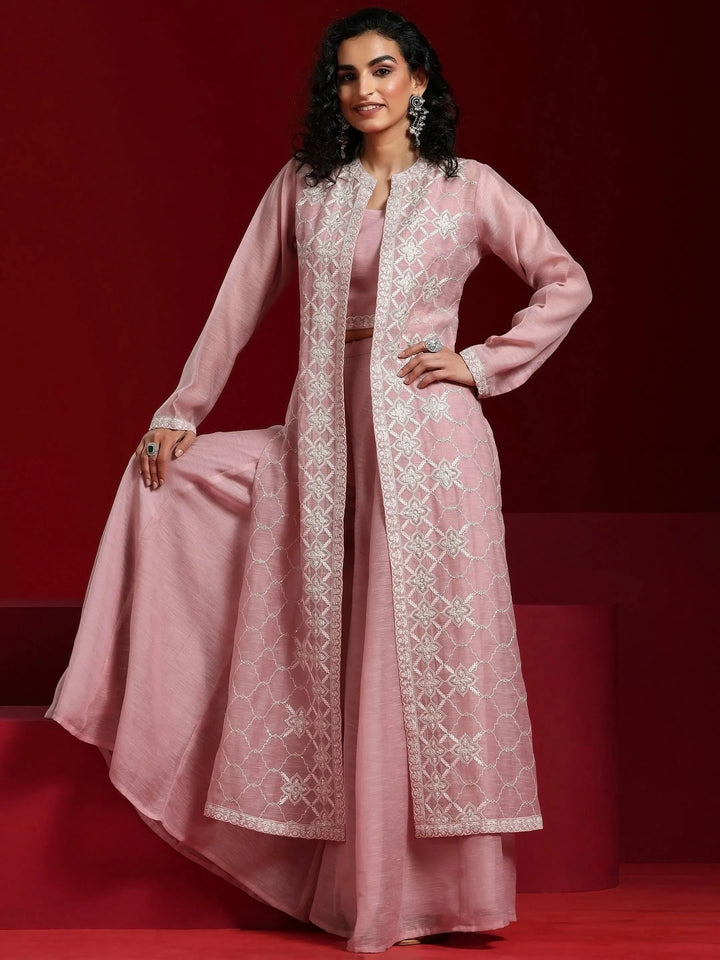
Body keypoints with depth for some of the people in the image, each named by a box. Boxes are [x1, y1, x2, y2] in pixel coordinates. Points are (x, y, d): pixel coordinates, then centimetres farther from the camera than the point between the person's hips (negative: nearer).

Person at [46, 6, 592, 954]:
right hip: (324, 441, 4)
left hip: (429, 442, -4)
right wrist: (182, 410, 6)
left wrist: (483, 363, -4)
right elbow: (242, 301, 10)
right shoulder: (303, 186, 9)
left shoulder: (466, 187, 2)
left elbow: (567, 284, 4)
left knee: (424, 655, -3)